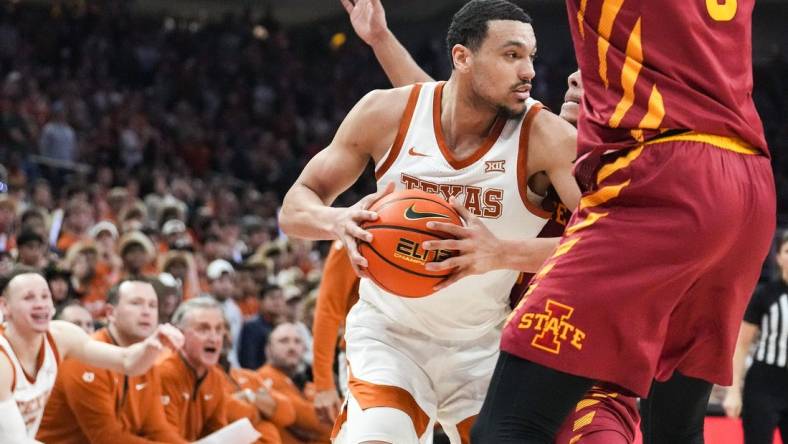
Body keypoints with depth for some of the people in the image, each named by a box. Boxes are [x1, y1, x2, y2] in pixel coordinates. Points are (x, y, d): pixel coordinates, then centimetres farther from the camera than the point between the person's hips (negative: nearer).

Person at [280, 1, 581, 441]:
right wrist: (339, 221, -30)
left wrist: (503, 252, -45)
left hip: (484, 344, 1)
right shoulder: (387, 113, -12)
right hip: (390, 330, -1)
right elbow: (295, 208, -5)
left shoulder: (546, 136, -19)